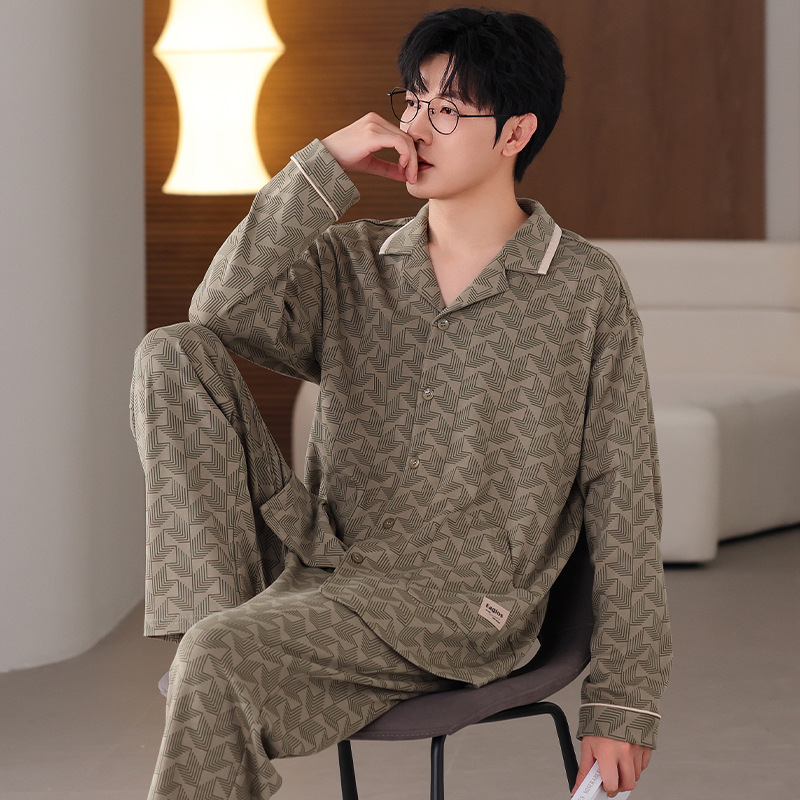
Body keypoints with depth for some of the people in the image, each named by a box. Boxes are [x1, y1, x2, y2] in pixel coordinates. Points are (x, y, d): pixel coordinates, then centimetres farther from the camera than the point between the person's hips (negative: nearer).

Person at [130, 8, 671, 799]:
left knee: (221, 661, -32)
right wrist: (325, 166, -9)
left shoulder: (584, 289, 3)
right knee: (173, 355, -11)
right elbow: (224, 314, -6)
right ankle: (209, 607, -19)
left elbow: (622, 504, 2)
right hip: (321, 560, 5)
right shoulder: (353, 263, 14)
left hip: (460, 597, -5)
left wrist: (623, 702, -2)